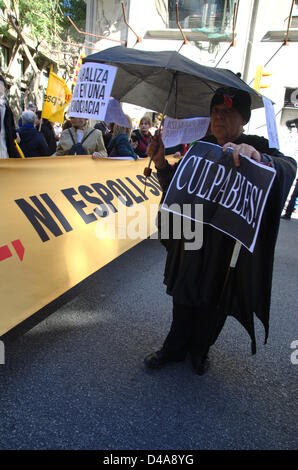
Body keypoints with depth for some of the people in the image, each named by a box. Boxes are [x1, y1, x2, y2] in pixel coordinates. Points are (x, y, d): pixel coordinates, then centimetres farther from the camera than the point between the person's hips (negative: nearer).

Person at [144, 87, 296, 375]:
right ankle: (175, 348, 34)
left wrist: (259, 158, -49)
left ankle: (200, 350, 38)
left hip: (229, 246, -3)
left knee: (215, 301, 13)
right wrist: (161, 163, -6)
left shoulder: (259, 148, -6)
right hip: (192, 238, 3)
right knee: (184, 296, 13)